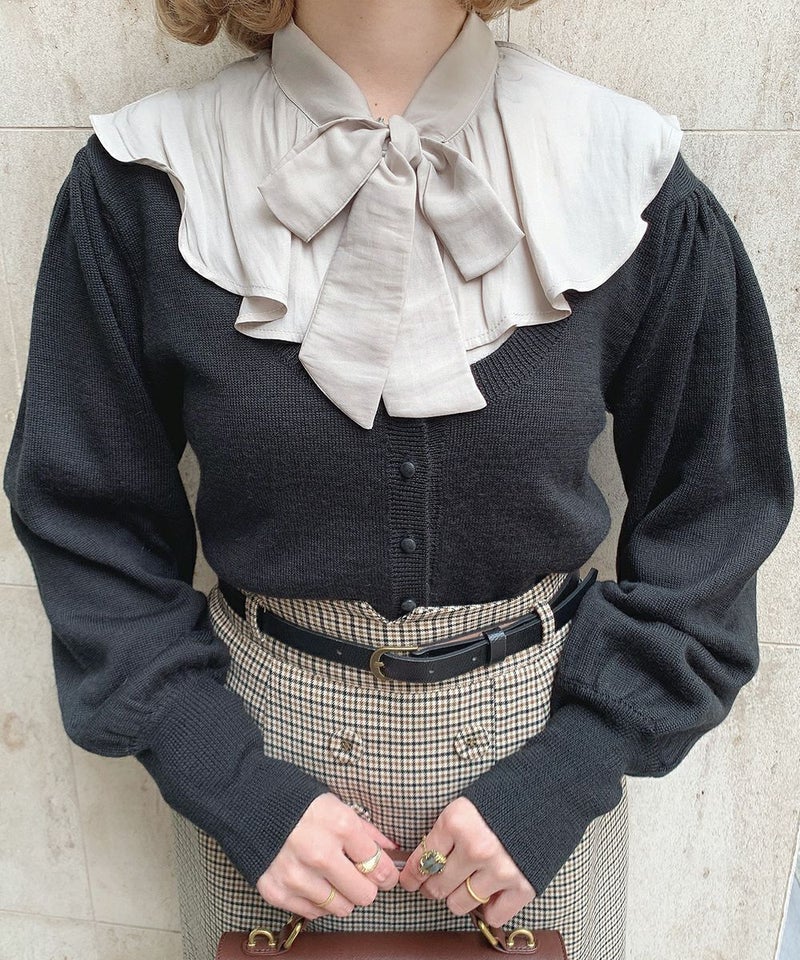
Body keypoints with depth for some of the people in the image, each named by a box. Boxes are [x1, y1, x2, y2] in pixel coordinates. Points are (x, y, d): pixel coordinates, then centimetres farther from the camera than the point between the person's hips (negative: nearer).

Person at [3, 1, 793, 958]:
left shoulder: (630, 175, -10)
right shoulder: (138, 186, -10)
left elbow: (717, 513, -4)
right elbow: (86, 522, -4)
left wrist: (563, 779, -11)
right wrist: (237, 789, -12)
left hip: (544, 733, 1)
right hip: (260, 745, 0)